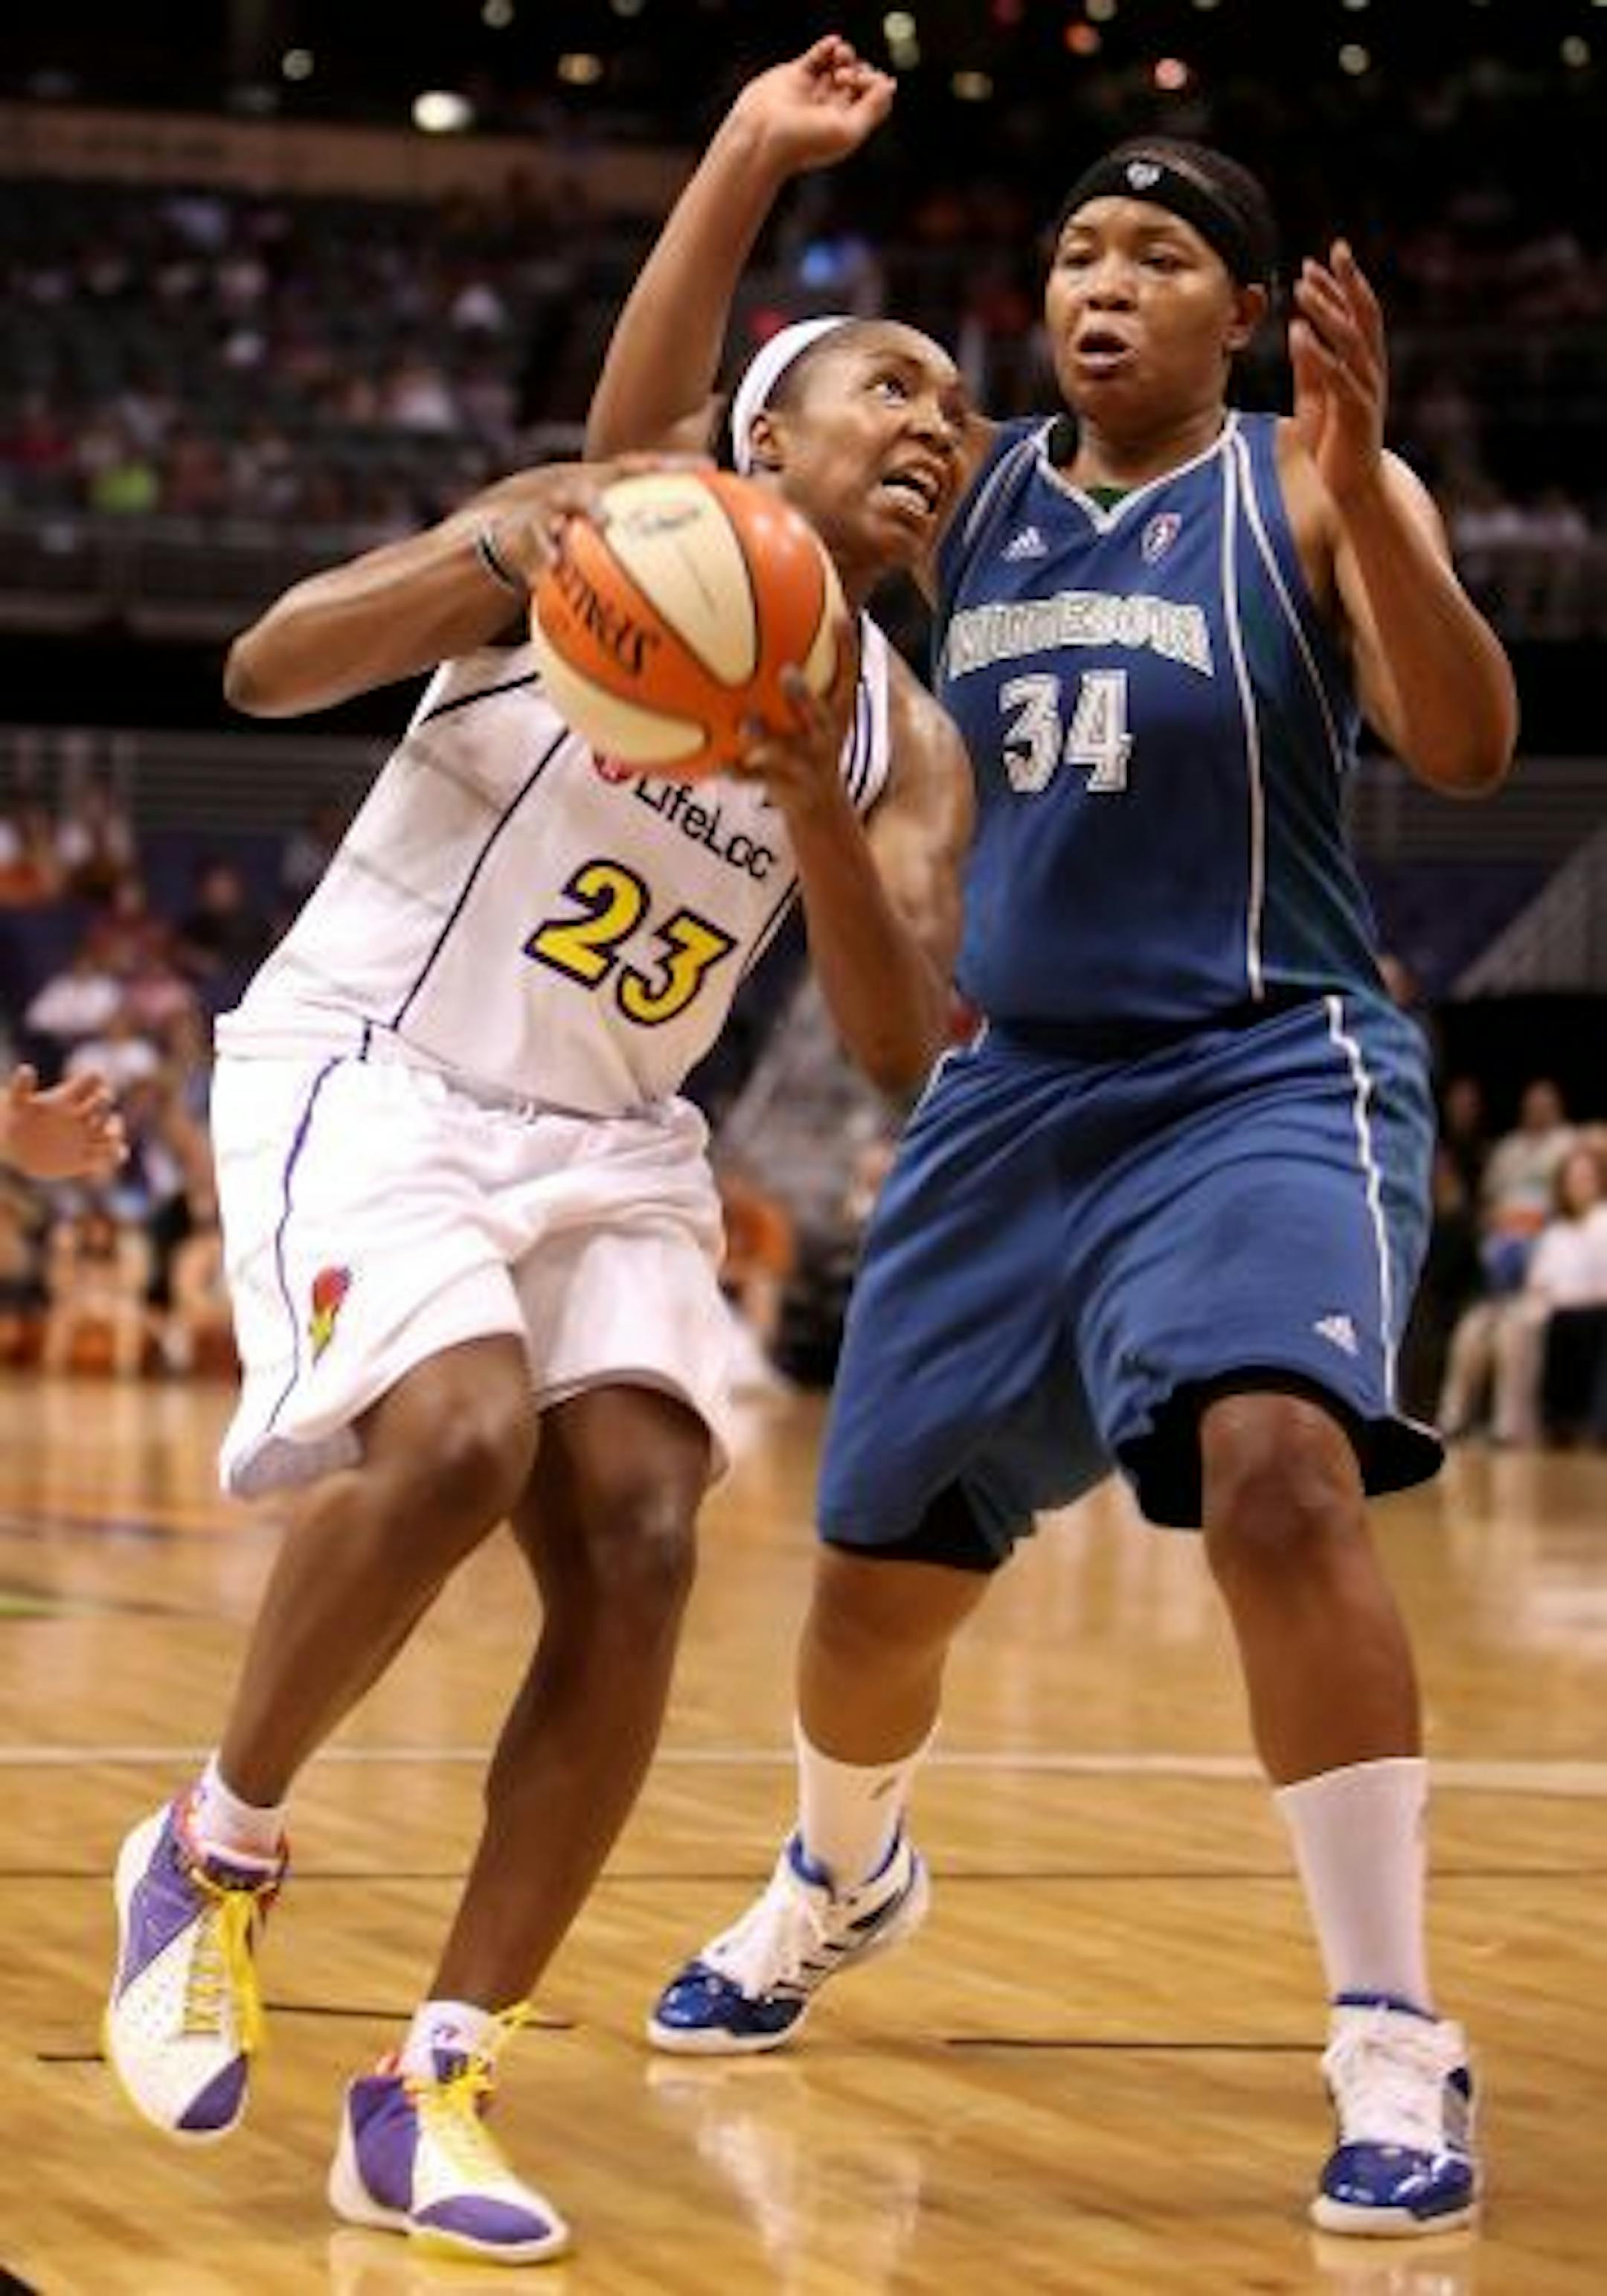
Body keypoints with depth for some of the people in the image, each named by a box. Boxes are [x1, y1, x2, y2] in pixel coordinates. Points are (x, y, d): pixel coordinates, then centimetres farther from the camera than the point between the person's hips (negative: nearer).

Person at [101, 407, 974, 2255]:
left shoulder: (904, 745, 3)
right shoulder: (596, 536, -8)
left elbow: (903, 1054, -10)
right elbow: (265, 667, -17)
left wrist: (813, 797, -25)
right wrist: (503, 550, -34)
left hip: (608, 1142, 5)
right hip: (365, 1075, -5)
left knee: (636, 1549, -16)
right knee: (461, 1439, -30)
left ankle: (433, 2092, -11)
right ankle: (214, 1852, -4)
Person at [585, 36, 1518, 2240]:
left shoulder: (1313, 487, -8)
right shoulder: (968, 486, 5)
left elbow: (1469, 751, -21)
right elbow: (640, 448, 1)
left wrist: (1358, 490, -35)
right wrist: (744, 166, -7)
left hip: (1269, 1079, -5)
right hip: (1019, 1088, 5)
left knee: (1279, 1475, -31)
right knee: (879, 1560, 14)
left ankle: (1399, 2049, -25)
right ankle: (841, 1880, 48)